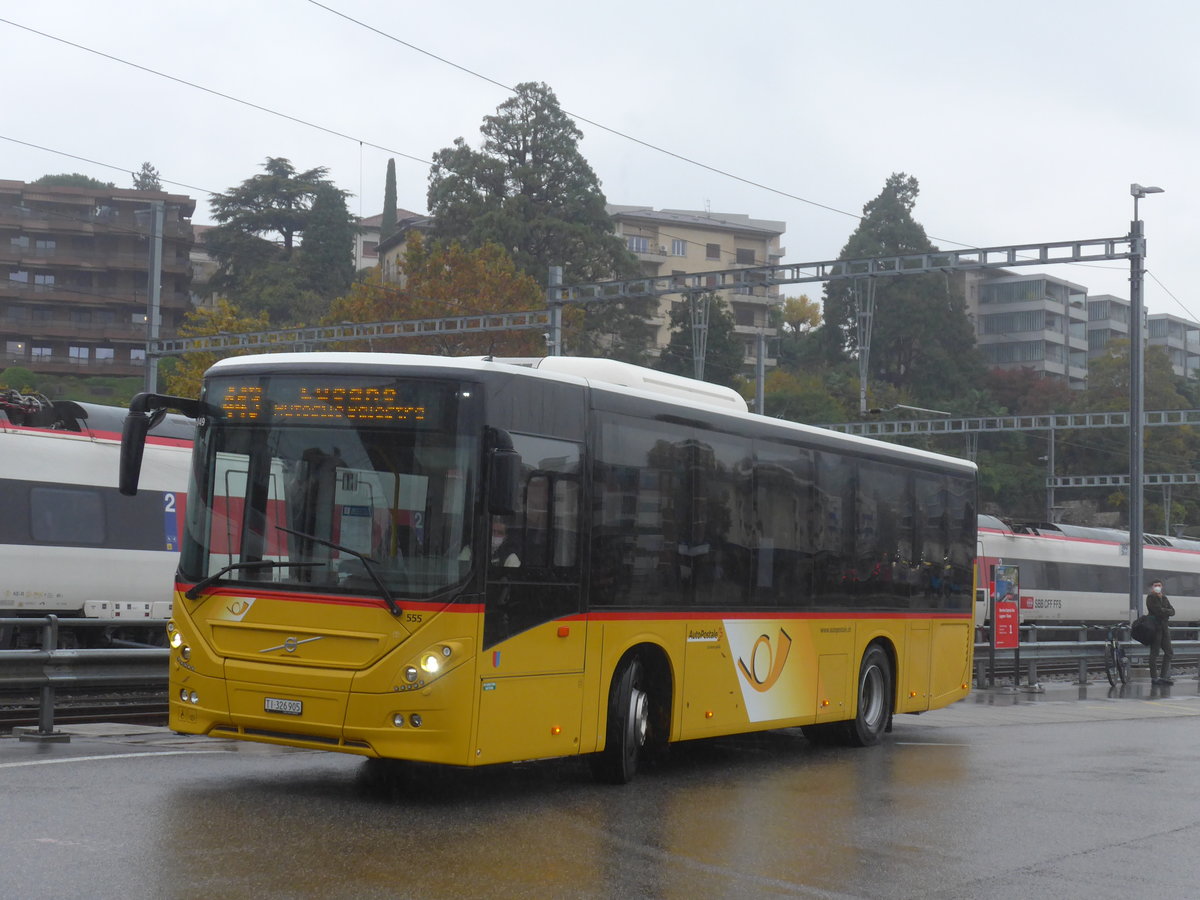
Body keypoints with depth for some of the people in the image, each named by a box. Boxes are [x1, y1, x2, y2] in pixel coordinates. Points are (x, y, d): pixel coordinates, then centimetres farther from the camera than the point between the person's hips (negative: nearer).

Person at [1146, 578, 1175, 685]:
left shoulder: (1164, 597, 17)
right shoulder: (1150, 597, -5)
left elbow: (1172, 611, 8)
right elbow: (1158, 610, -18)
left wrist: (1163, 611, -11)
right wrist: (1167, 611, -3)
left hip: (1164, 627, 7)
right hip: (1155, 627, -7)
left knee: (1169, 652, 5)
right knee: (1154, 652, -4)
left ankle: (1164, 676, 9)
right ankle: (1154, 677, -1)